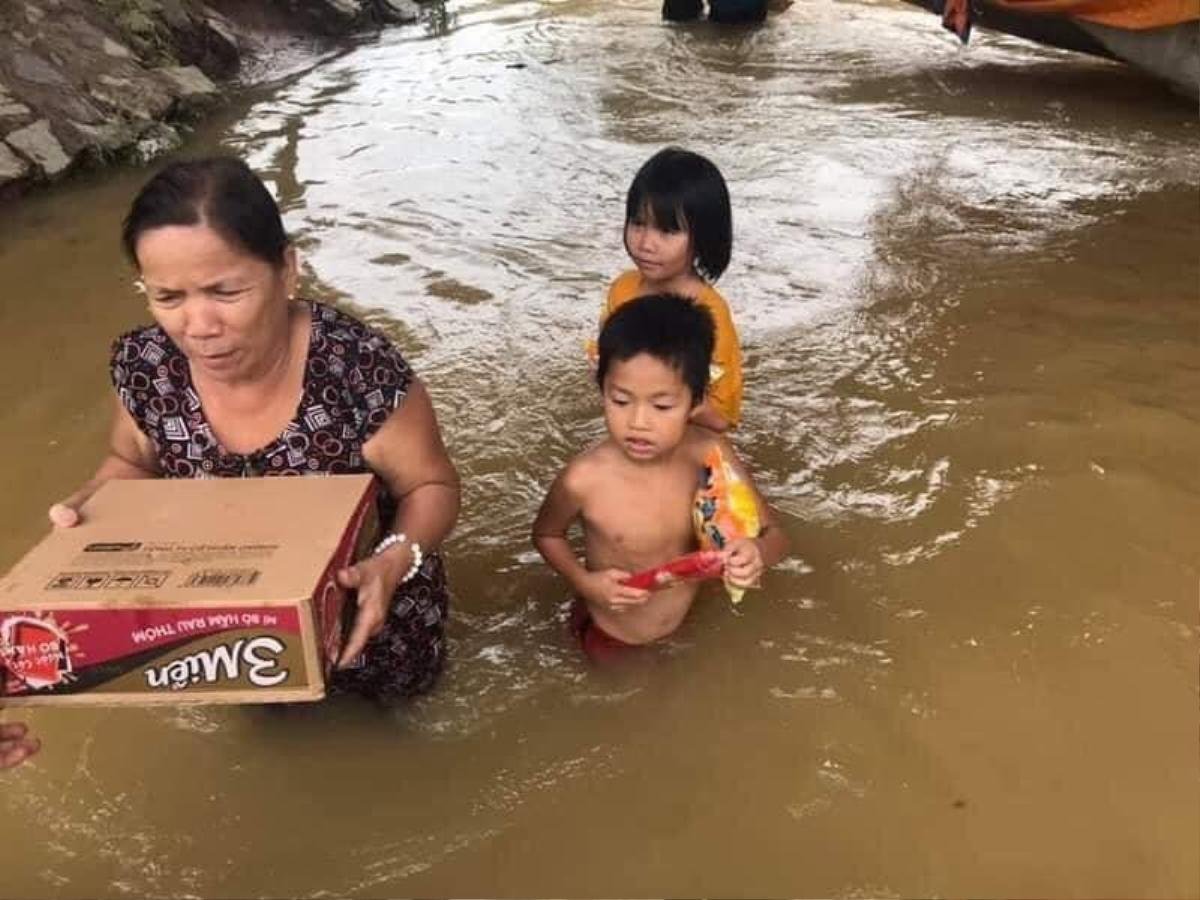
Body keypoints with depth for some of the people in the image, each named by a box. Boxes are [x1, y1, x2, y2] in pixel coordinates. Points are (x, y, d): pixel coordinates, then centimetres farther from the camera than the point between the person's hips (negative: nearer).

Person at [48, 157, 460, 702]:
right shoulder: (144, 366, -19)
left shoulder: (360, 368, -32)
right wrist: (84, 508, -17)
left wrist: (395, 562, -36)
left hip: (360, 590, -2)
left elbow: (432, 486, -17)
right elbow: (132, 461, 4)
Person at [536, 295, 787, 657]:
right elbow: (546, 533, -7)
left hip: (689, 630, 2)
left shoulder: (709, 453, -25)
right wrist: (584, 583, -24)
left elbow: (773, 535, -14)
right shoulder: (585, 478, -30)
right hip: (610, 641, -2)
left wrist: (757, 553, -37)